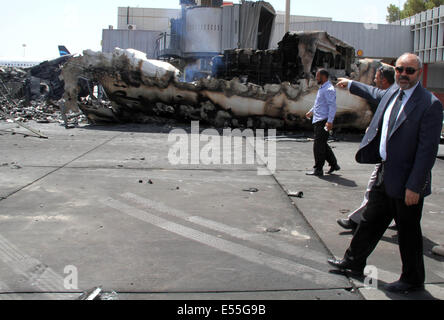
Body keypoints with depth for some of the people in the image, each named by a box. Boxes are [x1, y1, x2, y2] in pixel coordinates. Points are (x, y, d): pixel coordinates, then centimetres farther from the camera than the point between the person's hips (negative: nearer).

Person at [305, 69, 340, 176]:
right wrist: (311, 111, 39)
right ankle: (334, 164, 25)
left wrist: (330, 121, -28)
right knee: (322, 144, 15)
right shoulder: (322, 88, 18)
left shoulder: (329, 89, -14)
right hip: (318, 120, 10)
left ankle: (318, 169, 0)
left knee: (318, 145, -7)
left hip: (323, 121, -10)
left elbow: (332, 106, -21)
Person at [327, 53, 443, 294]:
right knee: (371, 220, 20)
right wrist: (351, 85, 45)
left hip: (406, 180, -7)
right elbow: (377, 94, 32)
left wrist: (414, 186, -20)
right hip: (385, 173, 8)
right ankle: (354, 262, 37)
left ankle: (412, 280, 26)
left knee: (408, 233, 7)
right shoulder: (393, 92, 6)